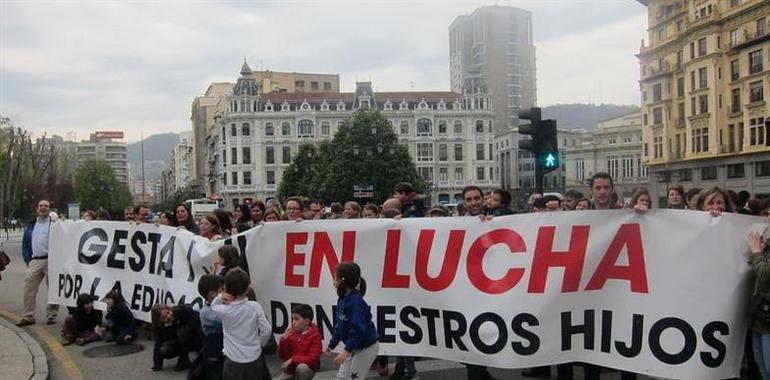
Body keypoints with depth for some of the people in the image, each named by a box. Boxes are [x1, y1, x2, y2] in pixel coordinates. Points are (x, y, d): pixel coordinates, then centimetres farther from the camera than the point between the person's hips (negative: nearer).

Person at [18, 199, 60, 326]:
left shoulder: (54, 222, 2)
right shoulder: (31, 225, 17)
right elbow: (25, 244, 18)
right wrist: (28, 260, 9)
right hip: (35, 261, 4)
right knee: (29, 288, -1)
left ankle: (51, 316, 11)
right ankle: (28, 316, 7)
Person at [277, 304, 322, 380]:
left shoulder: (315, 335, -12)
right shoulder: (290, 333, 1)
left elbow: (313, 359, -19)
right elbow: (282, 356, 3)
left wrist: (293, 359, -24)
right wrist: (284, 340, -14)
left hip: (307, 369, -5)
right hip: (291, 369, 5)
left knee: (301, 367, -38)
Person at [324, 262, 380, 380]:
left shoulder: (355, 301, -27)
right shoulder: (342, 299, 0)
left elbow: (358, 330, -31)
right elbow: (339, 326, 10)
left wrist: (346, 351, -34)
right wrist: (331, 345, 13)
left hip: (367, 346, -9)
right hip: (354, 346, 9)